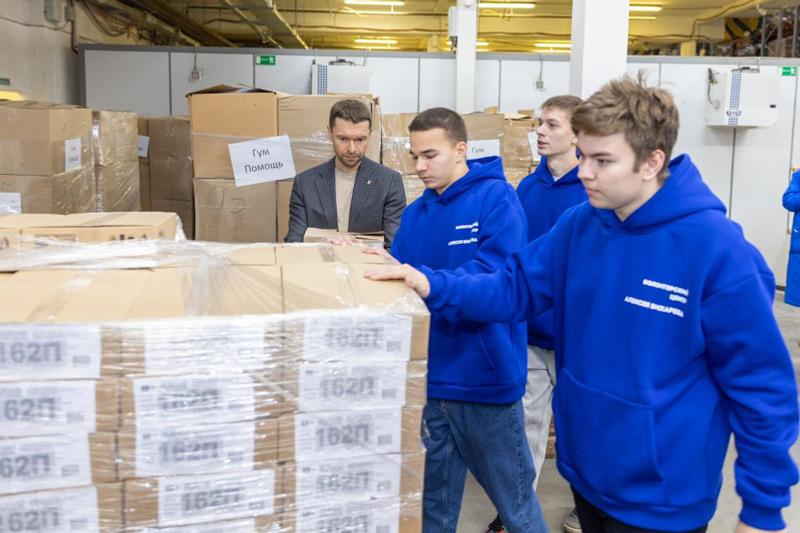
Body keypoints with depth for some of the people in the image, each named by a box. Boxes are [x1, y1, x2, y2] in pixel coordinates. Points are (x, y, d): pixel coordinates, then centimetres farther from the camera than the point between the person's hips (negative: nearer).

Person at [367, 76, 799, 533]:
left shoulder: (717, 250, -21)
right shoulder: (579, 225, -4)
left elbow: (762, 387, -16)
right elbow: (515, 288, -1)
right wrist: (431, 285, -18)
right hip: (585, 469, 6)